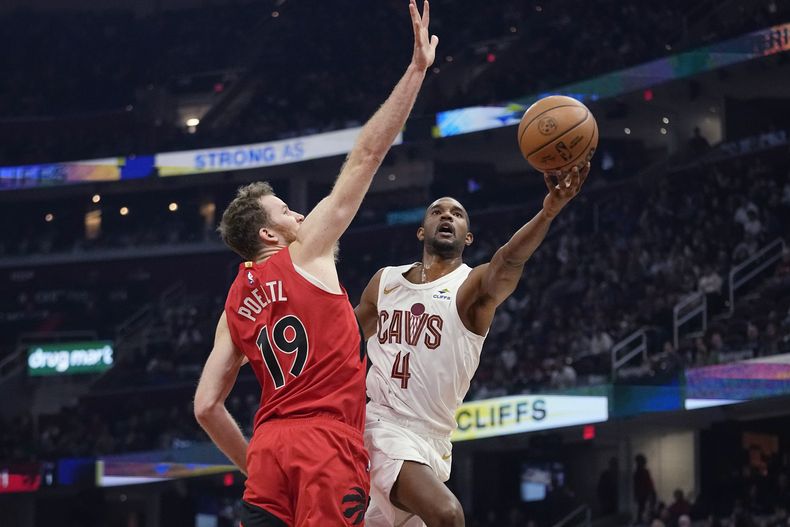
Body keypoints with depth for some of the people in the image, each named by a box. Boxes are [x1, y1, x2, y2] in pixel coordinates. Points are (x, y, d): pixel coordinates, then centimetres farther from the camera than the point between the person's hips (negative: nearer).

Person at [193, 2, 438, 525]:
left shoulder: (235, 306, 20)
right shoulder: (306, 253, 6)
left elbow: (207, 407, 14)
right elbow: (366, 155, 4)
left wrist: (254, 466, 25)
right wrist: (417, 70, 5)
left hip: (269, 446, 6)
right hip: (327, 443, -6)